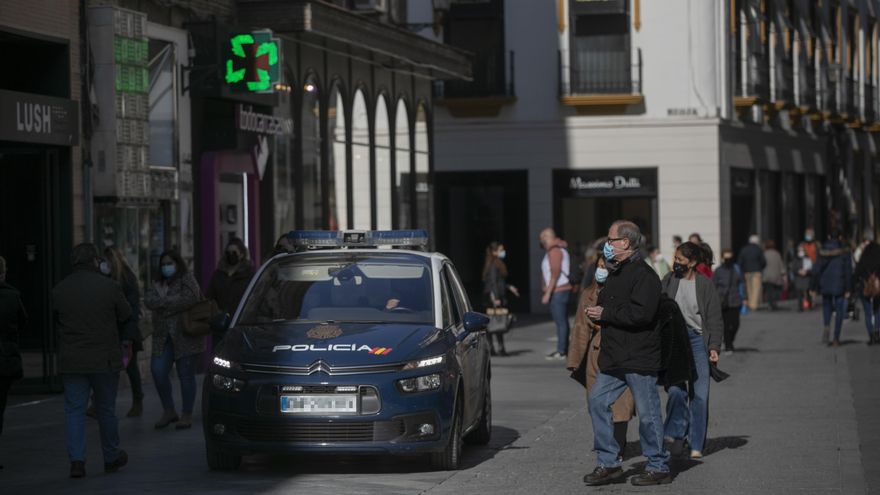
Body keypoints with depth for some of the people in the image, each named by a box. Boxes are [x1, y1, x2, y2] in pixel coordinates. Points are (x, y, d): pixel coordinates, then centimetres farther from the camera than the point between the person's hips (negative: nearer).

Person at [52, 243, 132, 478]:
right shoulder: (110, 286, -8)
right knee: (106, 409, 12)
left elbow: (56, 321, 7)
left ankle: (76, 459, -9)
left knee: (74, 410, 3)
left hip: (71, 360, 1)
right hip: (105, 359, -1)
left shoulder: (58, 290, -1)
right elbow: (126, 316, 1)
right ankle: (111, 457, 24)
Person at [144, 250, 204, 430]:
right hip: (163, 337, 5)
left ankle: (187, 415, 8)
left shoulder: (187, 280, -1)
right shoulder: (159, 284, 17)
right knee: (158, 371, -5)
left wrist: (163, 303, -12)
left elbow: (188, 299, -19)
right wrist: (171, 301, -17)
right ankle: (169, 410, 10)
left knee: (186, 374, -1)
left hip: (185, 336, -5)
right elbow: (148, 300, 0)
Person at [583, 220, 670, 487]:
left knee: (647, 412, -2)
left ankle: (658, 467, 9)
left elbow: (641, 313, -26)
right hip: (613, 358, 9)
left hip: (639, 357, -9)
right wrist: (597, 311, 7)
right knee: (597, 402, 5)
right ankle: (608, 463, 11)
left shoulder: (643, 274, -14)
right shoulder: (615, 273, 17)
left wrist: (606, 314, -18)